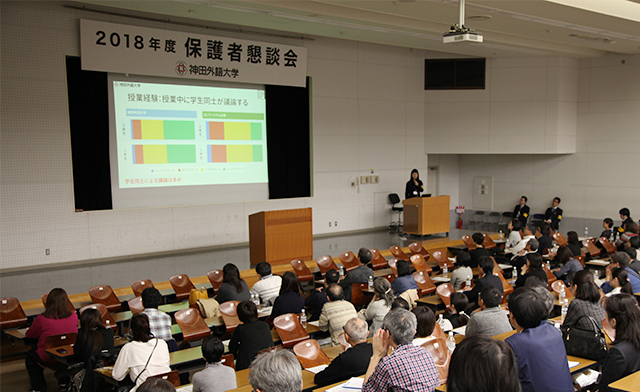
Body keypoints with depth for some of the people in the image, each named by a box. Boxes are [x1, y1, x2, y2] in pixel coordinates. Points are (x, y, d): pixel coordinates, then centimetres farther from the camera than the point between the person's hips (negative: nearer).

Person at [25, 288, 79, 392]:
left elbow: (29, 335, 0)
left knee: (30, 356, 27)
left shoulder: (41, 319, -20)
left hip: (48, 359, -3)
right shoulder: (73, 316, -11)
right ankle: (64, 382, 41)